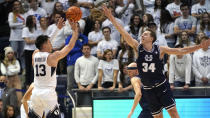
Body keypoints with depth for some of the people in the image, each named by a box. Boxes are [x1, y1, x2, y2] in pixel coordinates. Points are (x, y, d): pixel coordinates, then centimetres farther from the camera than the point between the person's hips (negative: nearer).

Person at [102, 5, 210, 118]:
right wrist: (112, 18, -20)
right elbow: (124, 33, -12)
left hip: (162, 86, -2)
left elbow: (180, 51, -6)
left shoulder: (160, 49, -6)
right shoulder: (137, 47, -4)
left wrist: (200, 46, -12)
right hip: (148, 89, 2)